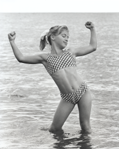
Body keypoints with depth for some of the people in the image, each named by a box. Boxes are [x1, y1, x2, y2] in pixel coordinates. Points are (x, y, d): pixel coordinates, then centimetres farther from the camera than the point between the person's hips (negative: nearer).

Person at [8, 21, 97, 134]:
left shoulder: (71, 52, 12)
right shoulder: (45, 57, 6)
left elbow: (92, 47, 21)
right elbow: (21, 58, 3)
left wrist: (92, 29, 15)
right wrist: (12, 42, -3)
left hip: (83, 91, 1)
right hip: (67, 97, -1)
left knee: (85, 126, 2)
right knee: (55, 129, 3)